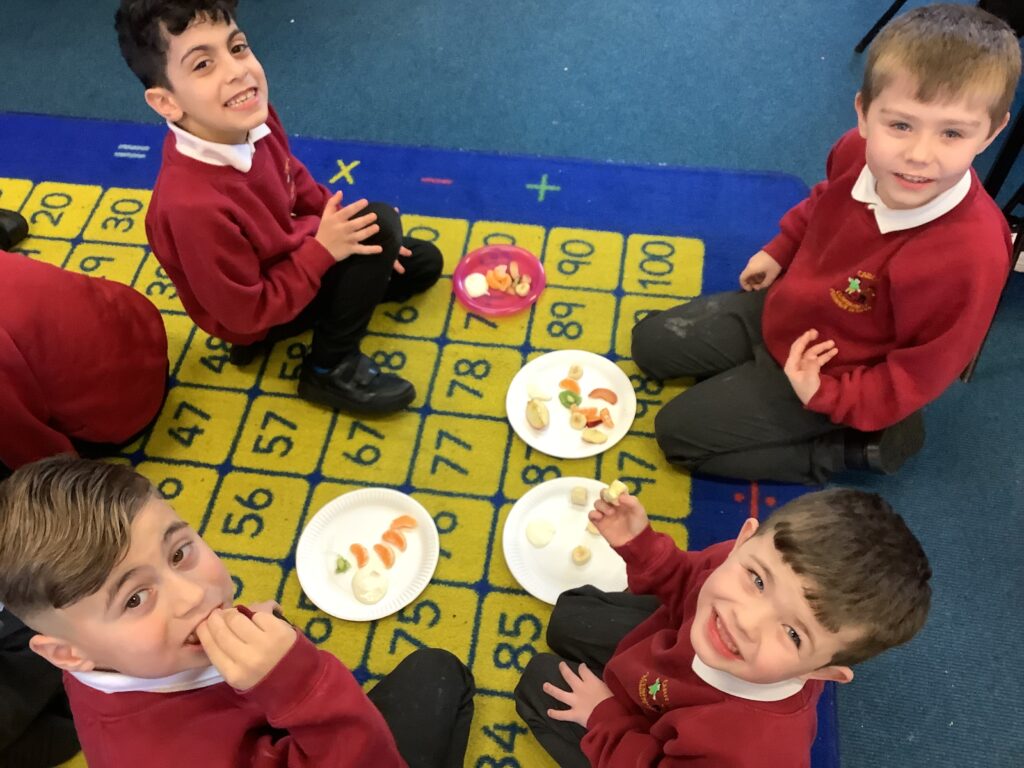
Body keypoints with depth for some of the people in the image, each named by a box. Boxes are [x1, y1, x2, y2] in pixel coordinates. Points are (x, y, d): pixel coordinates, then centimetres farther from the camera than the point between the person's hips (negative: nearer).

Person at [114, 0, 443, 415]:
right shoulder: (193, 205, -40)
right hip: (255, 316, -7)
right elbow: (248, 312, -28)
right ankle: (330, 368, -9)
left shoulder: (251, 118, -19)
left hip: (287, 257, 7)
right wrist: (324, 250, -27)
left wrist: (343, 227, -5)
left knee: (424, 263, 15)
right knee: (381, 222, -22)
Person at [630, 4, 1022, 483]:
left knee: (679, 433, -6)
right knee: (650, 343, 13)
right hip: (778, 308, 7)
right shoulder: (861, 150, -25)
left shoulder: (967, 257, -40)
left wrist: (829, 397, -24)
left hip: (823, 374, -6)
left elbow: (922, 371, -24)